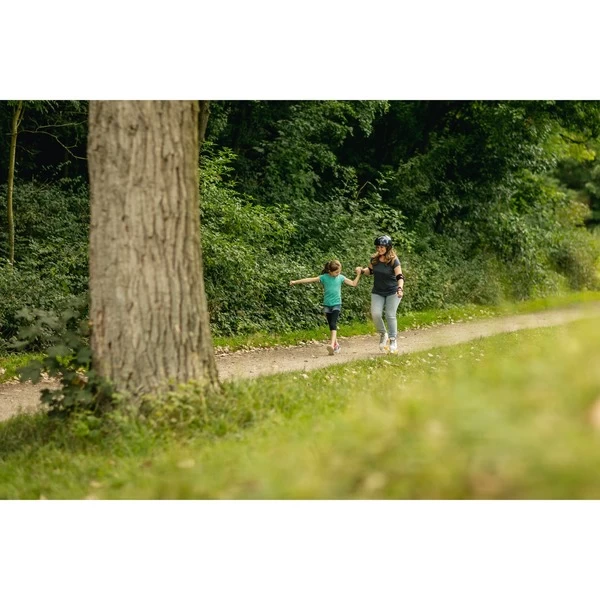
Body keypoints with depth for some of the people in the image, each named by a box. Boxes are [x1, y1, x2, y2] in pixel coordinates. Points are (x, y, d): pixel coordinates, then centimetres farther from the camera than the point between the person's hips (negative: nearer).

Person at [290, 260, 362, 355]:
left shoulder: (341, 278, 0)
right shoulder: (324, 277, -5)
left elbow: (354, 283, 5)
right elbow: (310, 280, -7)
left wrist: (358, 274, -6)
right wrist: (296, 281, -10)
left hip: (336, 304, -2)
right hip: (327, 304, 2)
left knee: (333, 324, -19)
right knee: (331, 325, 8)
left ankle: (332, 344, -32)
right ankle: (336, 344, 22)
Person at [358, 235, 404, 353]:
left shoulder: (394, 260, -12)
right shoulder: (374, 259, 1)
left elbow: (399, 276, -17)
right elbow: (370, 270, 18)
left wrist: (400, 288, -34)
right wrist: (362, 270, -4)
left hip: (392, 292, -4)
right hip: (377, 292, 4)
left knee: (390, 315, -8)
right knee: (375, 314, -12)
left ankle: (393, 340, 4)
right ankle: (383, 334, 13)